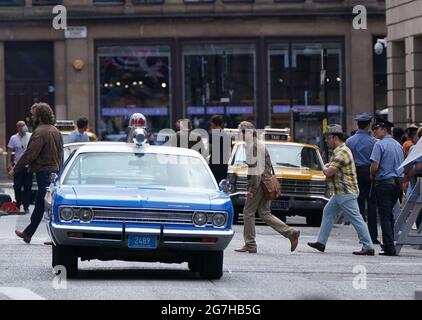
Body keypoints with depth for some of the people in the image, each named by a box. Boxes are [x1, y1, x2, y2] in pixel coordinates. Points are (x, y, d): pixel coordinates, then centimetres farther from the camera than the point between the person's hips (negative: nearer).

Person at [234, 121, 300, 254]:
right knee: (265, 214, 11)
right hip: (267, 183, 9)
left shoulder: (252, 147, -14)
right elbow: (268, 166, 22)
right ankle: (291, 233, 1)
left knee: (248, 213, 1)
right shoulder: (262, 146, 17)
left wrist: (251, 189, -20)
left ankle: (250, 245, 4)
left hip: (258, 183, -9)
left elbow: (255, 170, -20)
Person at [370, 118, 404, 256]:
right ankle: (389, 243, 23)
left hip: (384, 182, -7)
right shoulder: (398, 145, 12)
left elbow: (375, 166, -17)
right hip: (398, 182, 7)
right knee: (389, 213, 18)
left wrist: (372, 176, 2)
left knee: (385, 215, -4)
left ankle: (389, 248, -7)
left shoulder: (380, 144, -11)